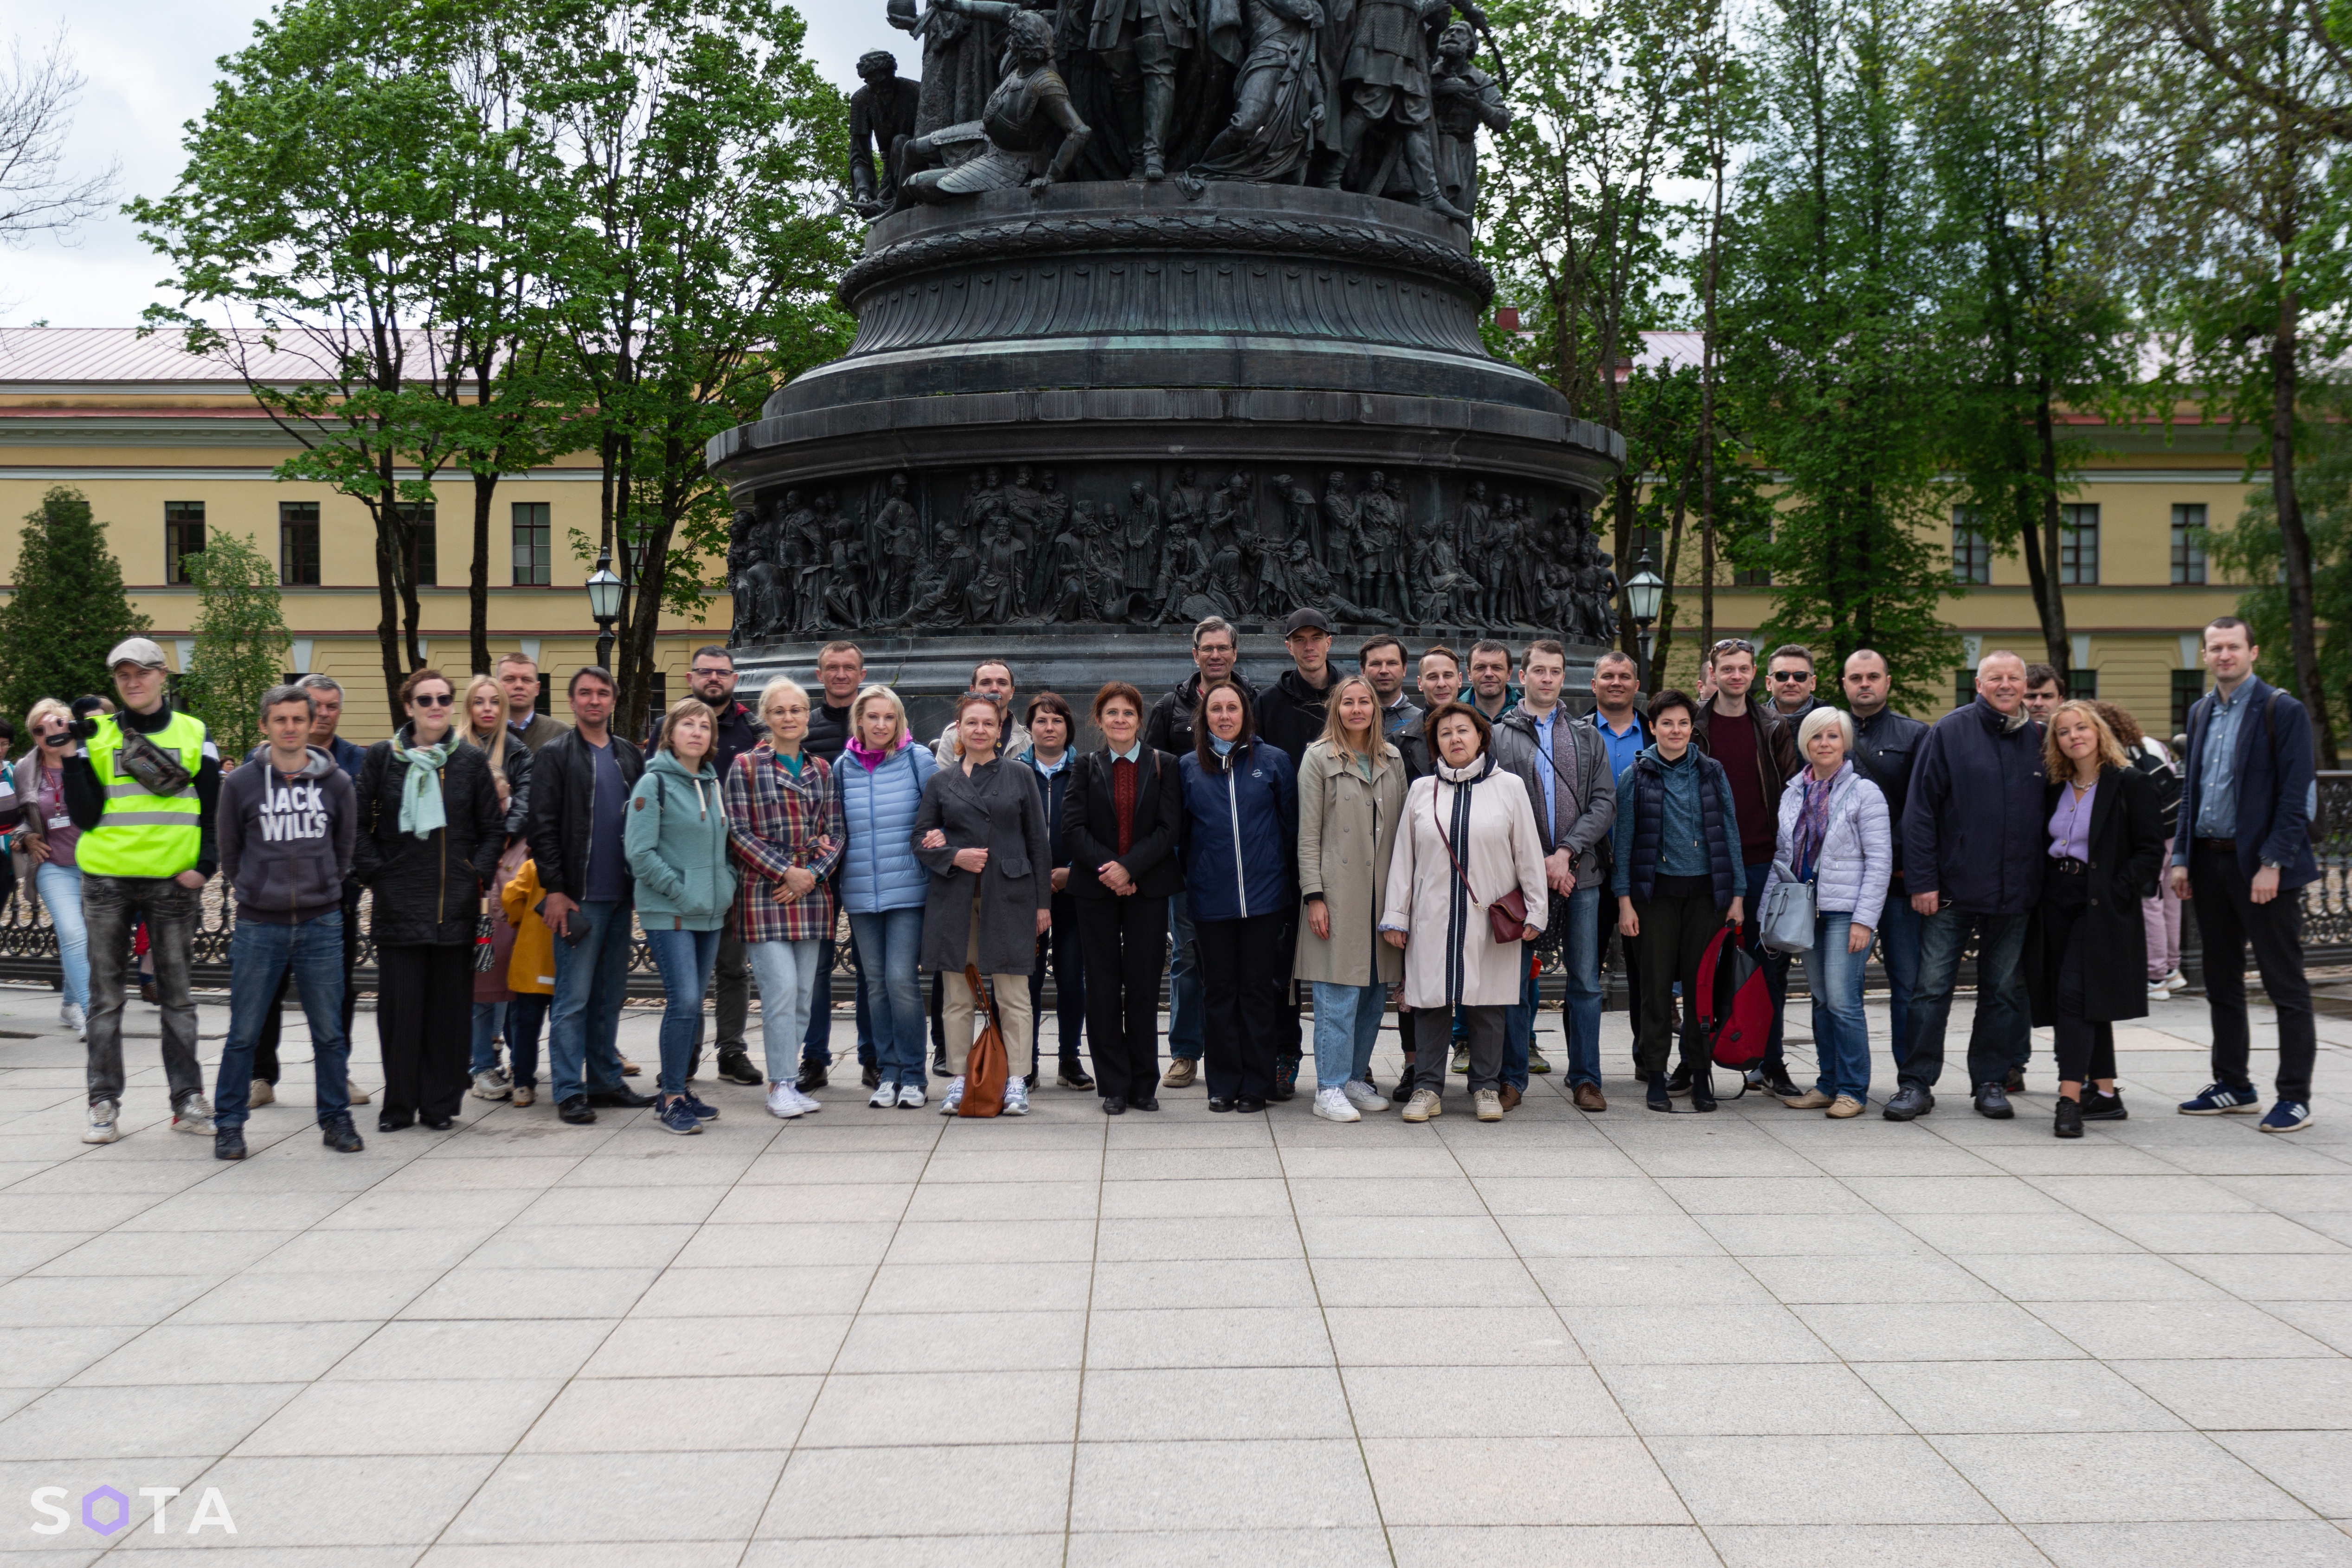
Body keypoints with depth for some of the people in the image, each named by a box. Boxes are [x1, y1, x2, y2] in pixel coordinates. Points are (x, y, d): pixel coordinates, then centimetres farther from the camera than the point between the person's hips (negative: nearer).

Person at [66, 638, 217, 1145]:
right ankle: (105, 1104, 11)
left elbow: (213, 809, 8)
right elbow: (84, 816, -4)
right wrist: (74, 754, -12)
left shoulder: (194, 735, 7)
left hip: (173, 881, 0)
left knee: (177, 994, 5)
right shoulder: (97, 736, 5)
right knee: (106, 995, 5)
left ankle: (188, 1101, 11)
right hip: (107, 880, 0)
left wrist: (205, 865, -6)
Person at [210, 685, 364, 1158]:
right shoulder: (240, 783, 0)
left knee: (330, 1032, 6)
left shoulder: (337, 784, 3)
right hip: (258, 925, -1)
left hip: (321, 924, 1)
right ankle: (229, 1123, 15)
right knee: (243, 1034, 3)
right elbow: (229, 853, 11)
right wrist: (253, 892, 11)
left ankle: (336, 1119, 17)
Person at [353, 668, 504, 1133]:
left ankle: (441, 1104, 12)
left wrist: (478, 875, 0)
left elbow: (494, 829, 11)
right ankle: (399, 1105, 9)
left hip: (456, 903, 1)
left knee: (449, 1005, 3)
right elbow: (360, 825, 7)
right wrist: (374, 874, -3)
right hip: (398, 902, -1)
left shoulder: (471, 762, 7)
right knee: (399, 1004, -1)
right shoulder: (381, 759, 5)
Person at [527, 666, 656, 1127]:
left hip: (621, 896, 5)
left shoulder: (630, 756, 14)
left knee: (611, 994, 11)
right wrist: (554, 889, -12)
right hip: (578, 897, -5)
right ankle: (568, 1091, 2)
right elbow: (543, 827, -6)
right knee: (574, 997, -3)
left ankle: (606, 1081, 19)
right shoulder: (554, 756, -1)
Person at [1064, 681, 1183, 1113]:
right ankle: (1113, 1087, 9)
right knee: (1103, 985, 2)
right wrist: (1106, 868, -17)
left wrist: (1129, 867, -16)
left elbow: (1169, 828, -5)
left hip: (1147, 887, -1)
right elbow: (1073, 827, -3)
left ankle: (1143, 1084, 11)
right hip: (1096, 888, 1)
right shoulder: (1086, 767, 6)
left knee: (1144, 984, 2)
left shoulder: (1163, 765, 3)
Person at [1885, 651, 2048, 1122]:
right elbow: (1921, 809, -5)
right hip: (1953, 889, -3)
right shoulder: (1951, 731, -2)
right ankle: (1916, 1084, 5)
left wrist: (2044, 884, 7)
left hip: (2015, 893, 3)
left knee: (2002, 991, 10)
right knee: (1932, 987, -2)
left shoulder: (2039, 739, 7)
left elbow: (2052, 816, 13)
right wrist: (1922, 880, -10)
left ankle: (1992, 1083, 21)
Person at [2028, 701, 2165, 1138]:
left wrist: (2115, 893, -16)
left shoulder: (2131, 784, -6)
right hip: (2058, 901, 7)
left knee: (2075, 992, -17)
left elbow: (2151, 850, -8)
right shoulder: (2056, 789, 13)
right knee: (2088, 1002, 11)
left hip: (2103, 905, -7)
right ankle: (2105, 1094, 20)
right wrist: (2041, 889, 7)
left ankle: (2070, 1099, -20)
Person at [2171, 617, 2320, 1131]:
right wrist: (2182, 857, 9)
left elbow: (2295, 795, -12)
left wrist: (2272, 864, -18)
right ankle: (2233, 1085, 23)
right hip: (2210, 862, 7)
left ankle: (2295, 1097, 4)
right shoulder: (2201, 712, 13)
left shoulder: (2283, 711, -7)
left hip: (2262, 867, -7)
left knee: (2286, 986, 0)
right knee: (2222, 982, 13)